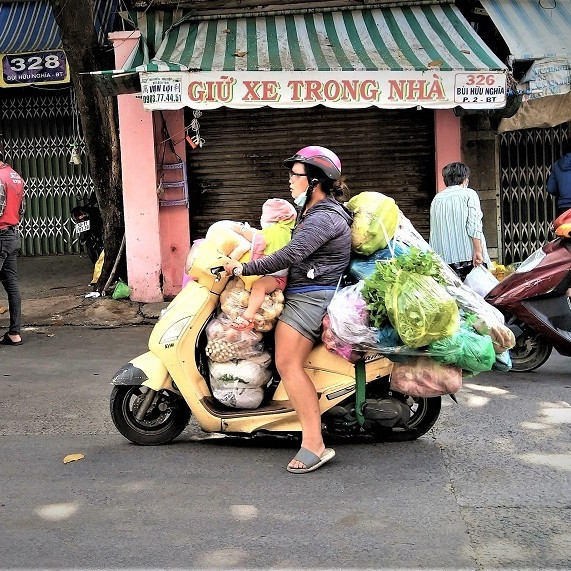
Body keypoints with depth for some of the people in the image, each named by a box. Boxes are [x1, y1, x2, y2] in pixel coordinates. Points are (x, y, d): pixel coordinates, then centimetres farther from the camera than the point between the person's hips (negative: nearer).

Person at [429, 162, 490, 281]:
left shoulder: (436, 199, 13)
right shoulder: (469, 194, 0)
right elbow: (474, 226, -10)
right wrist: (478, 251, -12)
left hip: (443, 257, 5)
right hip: (467, 256, -4)